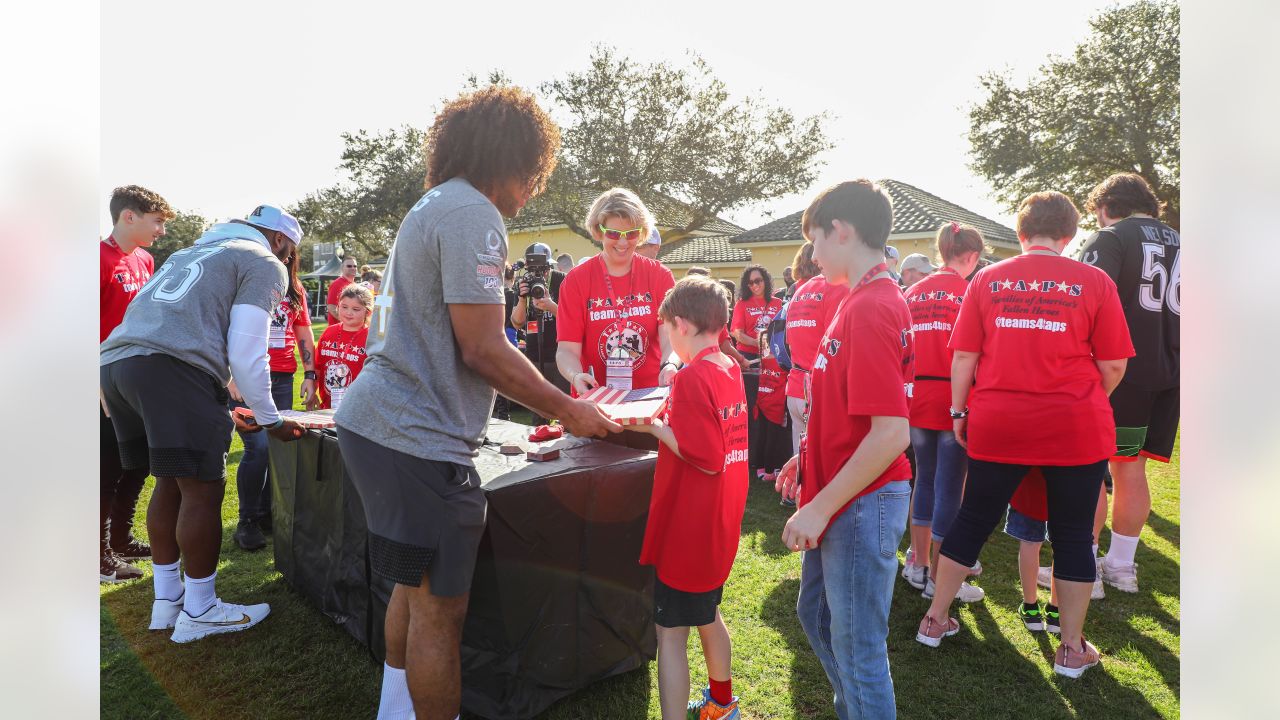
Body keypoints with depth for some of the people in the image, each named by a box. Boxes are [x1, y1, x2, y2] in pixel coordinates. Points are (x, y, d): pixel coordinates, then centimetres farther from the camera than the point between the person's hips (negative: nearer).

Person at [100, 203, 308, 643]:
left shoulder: (195, 252, 33)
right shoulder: (266, 265, 8)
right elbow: (246, 355, -1)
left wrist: (221, 411, 39)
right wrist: (271, 421, 11)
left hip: (114, 360, 9)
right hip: (171, 369, -9)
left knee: (170, 484, 17)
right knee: (203, 490, 0)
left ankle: (166, 600, 26)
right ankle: (198, 611, 9)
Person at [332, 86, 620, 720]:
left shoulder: (432, 207, 18)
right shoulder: (472, 215, -14)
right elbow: (482, 350, -19)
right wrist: (567, 410, -8)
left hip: (374, 421, 11)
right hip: (418, 437, -11)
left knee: (414, 586, 23)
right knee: (440, 607, 1)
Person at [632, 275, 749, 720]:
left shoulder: (692, 377, -22)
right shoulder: (731, 370, 4)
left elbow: (706, 458, -25)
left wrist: (655, 427, -16)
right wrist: (673, 416, 6)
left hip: (687, 529, -9)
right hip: (719, 525, 9)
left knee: (671, 633, 3)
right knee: (707, 614, 26)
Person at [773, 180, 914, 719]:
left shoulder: (871, 309, -22)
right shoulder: (862, 300, 8)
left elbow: (891, 434, -27)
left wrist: (821, 508, -22)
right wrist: (809, 457, 15)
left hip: (862, 505, -10)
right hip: (837, 501, 10)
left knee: (857, 647, 6)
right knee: (816, 614, 25)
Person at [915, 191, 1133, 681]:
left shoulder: (987, 279, 1)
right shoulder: (1094, 282, -2)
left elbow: (963, 355, 0)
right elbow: (1113, 366, 0)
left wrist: (959, 411, 9)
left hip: (997, 425, 2)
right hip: (1076, 429, -1)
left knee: (972, 521, 14)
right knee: (1073, 534, 13)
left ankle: (935, 620, 25)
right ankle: (1072, 649, 24)